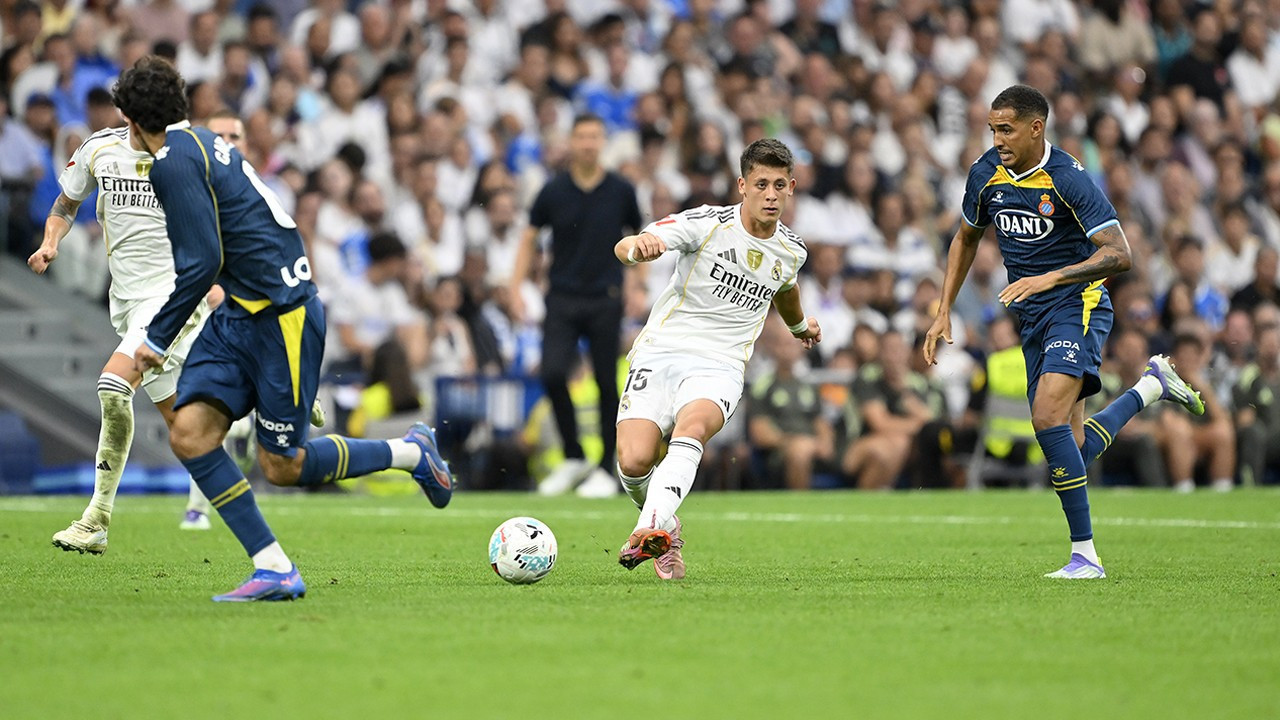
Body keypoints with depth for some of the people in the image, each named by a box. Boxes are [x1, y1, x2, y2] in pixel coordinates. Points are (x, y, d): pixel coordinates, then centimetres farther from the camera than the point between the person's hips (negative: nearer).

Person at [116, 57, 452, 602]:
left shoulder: (174, 162, -16)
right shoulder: (203, 144, 13)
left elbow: (201, 263, -20)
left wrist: (157, 338, -12)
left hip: (282, 316, -9)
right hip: (241, 315, 9)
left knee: (281, 467, 1)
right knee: (189, 432, -4)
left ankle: (410, 453, 20)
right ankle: (274, 569, -4)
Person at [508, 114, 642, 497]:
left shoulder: (621, 191, 0)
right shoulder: (553, 191, 1)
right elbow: (529, 239, 9)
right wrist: (516, 288, -1)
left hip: (605, 300, 0)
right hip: (562, 298, 0)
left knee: (606, 382, -1)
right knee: (553, 374, -13)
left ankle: (606, 469, 9)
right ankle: (573, 457, 5)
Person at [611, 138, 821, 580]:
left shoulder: (791, 251, 9)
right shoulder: (708, 224, -7)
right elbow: (624, 247, -19)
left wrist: (799, 325, 56)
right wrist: (637, 248, -44)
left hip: (720, 368, 2)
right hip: (660, 354, -1)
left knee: (692, 426, -34)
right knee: (634, 461, -20)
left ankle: (649, 530, -50)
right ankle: (666, 529, 13)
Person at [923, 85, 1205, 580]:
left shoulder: (1068, 179, -18)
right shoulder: (986, 173, 1)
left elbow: (1118, 254, -23)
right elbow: (967, 238, 19)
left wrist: (1049, 278, -33)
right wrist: (944, 311, 12)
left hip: (1077, 304, -7)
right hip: (1032, 318, 7)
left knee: (1048, 415, -26)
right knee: (1073, 451, 5)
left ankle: (1085, 554, -21)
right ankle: (1151, 385, 31)